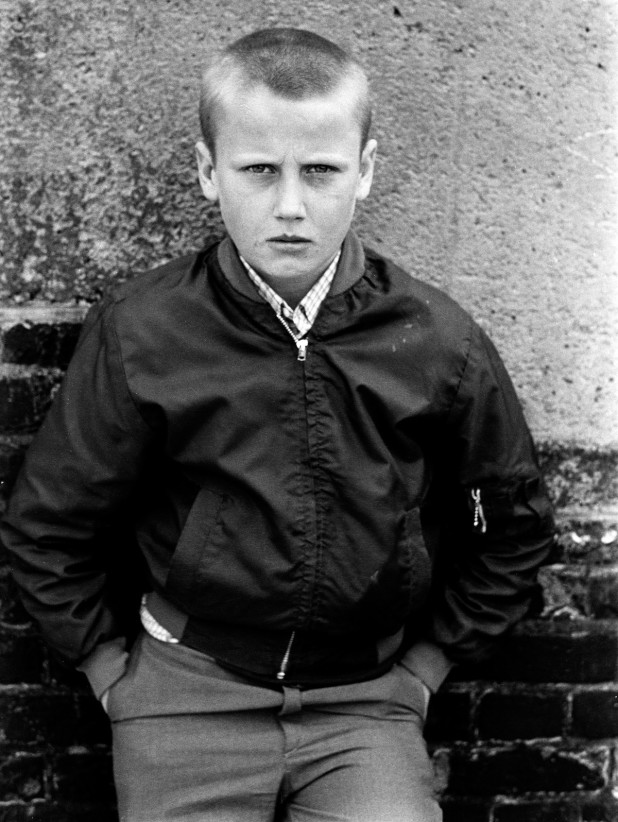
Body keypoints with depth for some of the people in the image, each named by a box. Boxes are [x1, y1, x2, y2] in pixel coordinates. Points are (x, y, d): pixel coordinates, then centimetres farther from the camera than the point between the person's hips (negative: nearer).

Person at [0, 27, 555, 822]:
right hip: (188, 695, 0)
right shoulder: (139, 334, -9)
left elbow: (513, 525, 8)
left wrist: (429, 658, 7)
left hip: (365, 700, 1)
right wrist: (113, 665, 3)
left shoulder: (438, 345, -6)